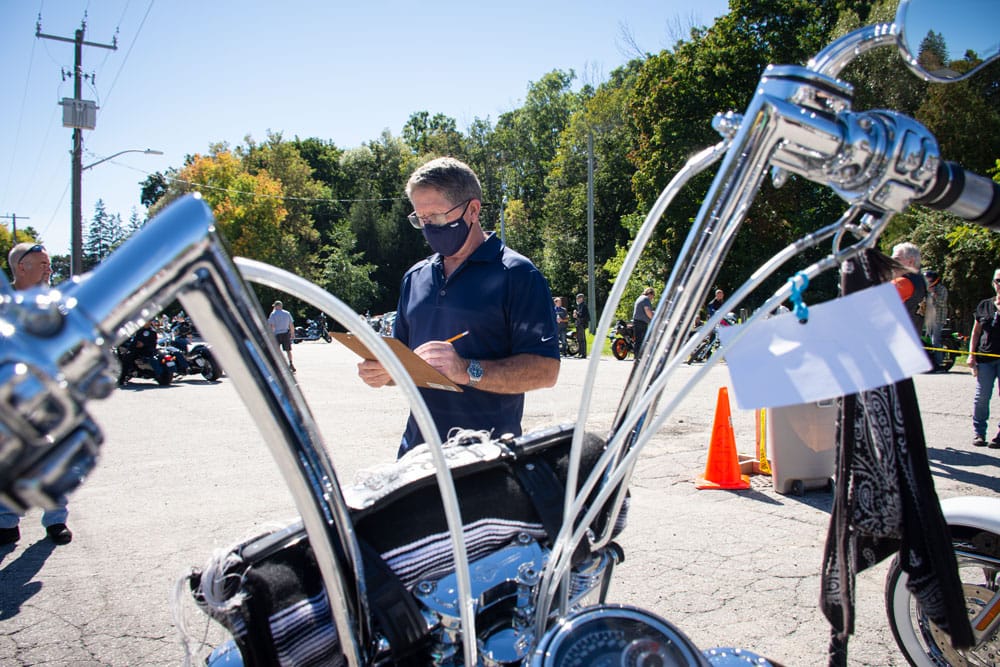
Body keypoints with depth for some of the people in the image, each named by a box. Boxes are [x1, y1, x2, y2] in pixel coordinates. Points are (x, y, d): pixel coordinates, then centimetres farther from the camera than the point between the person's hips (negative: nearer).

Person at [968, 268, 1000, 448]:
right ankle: (979, 432, 11)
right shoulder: (984, 305, 11)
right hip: (985, 357, 2)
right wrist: (971, 354, 4)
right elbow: (976, 331, 12)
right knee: (982, 396, 1)